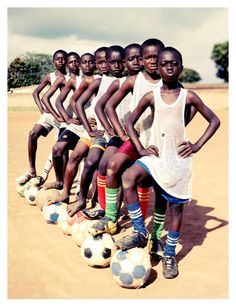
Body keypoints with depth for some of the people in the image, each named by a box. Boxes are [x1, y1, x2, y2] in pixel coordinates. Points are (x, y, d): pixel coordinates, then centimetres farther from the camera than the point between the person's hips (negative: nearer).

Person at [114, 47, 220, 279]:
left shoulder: (188, 96, -2)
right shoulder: (151, 97, 0)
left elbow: (214, 120, 5)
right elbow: (129, 123, 8)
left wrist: (197, 146, -4)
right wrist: (140, 149, -3)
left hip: (179, 158, 0)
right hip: (155, 154, 1)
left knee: (176, 205, 7)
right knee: (128, 178, -26)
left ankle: (169, 255, 24)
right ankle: (140, 232, -11)